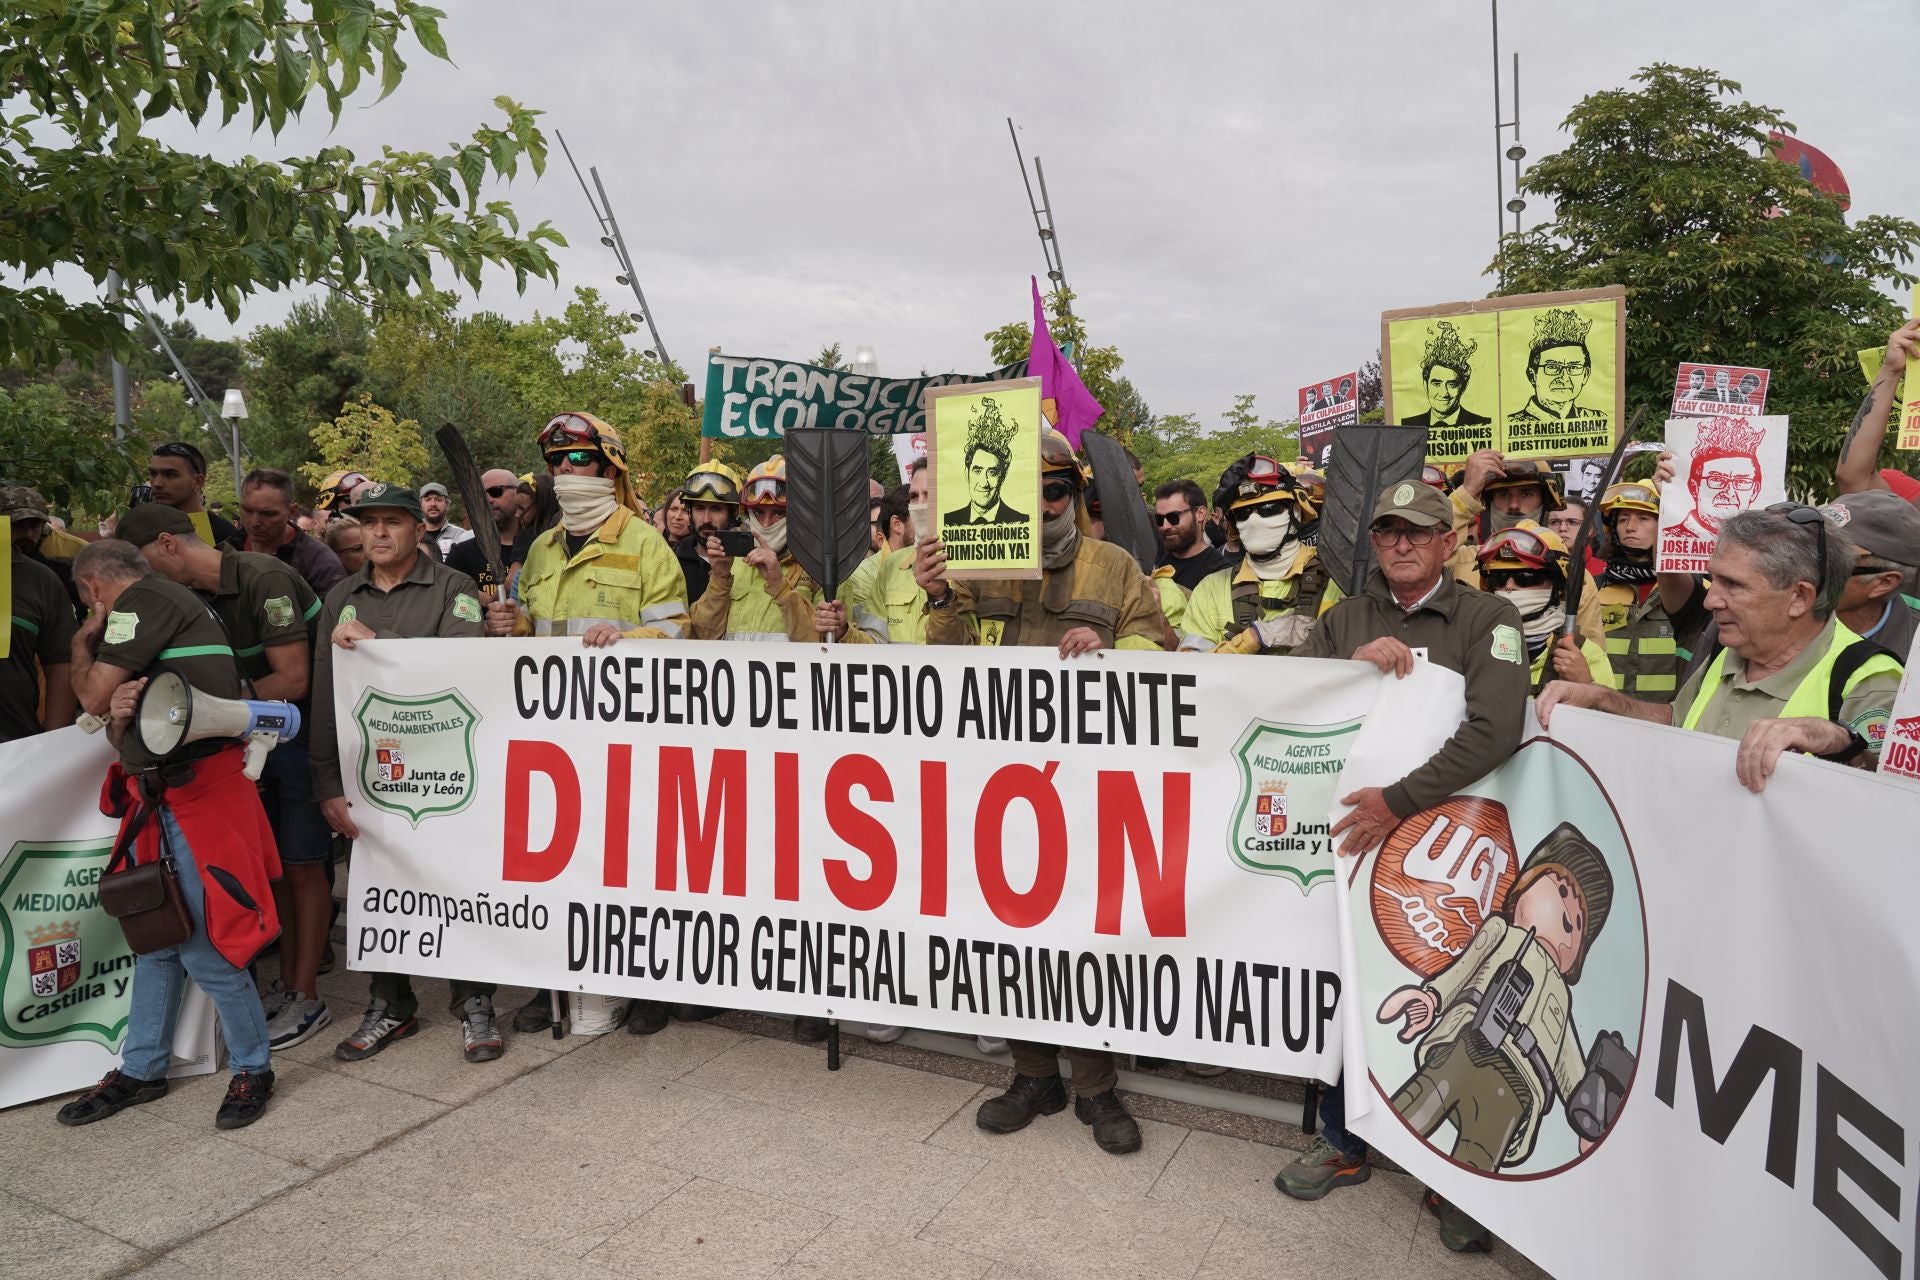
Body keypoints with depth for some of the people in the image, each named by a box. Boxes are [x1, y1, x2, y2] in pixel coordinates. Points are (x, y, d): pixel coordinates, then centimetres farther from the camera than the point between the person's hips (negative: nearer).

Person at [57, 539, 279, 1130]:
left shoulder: (146, 597, -7)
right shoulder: (171, 605, 20)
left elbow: (94, 695, -7)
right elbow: (120, 729, 19)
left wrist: (81, 643, 13)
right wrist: (120, 713, -5)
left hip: (196, 792, -10)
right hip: (158, 794, 10)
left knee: (204, 947, -5)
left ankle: (252, 1068, 10)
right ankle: (141, 1070, 29)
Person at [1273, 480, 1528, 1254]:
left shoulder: (1489, 618, -4)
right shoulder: (1345, 619, 9)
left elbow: (1494, 731, -18)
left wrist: (1401, 801, -22)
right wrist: (1351, 663, -14)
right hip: (1349, 830, 3)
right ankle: (1343, 1144, 34)